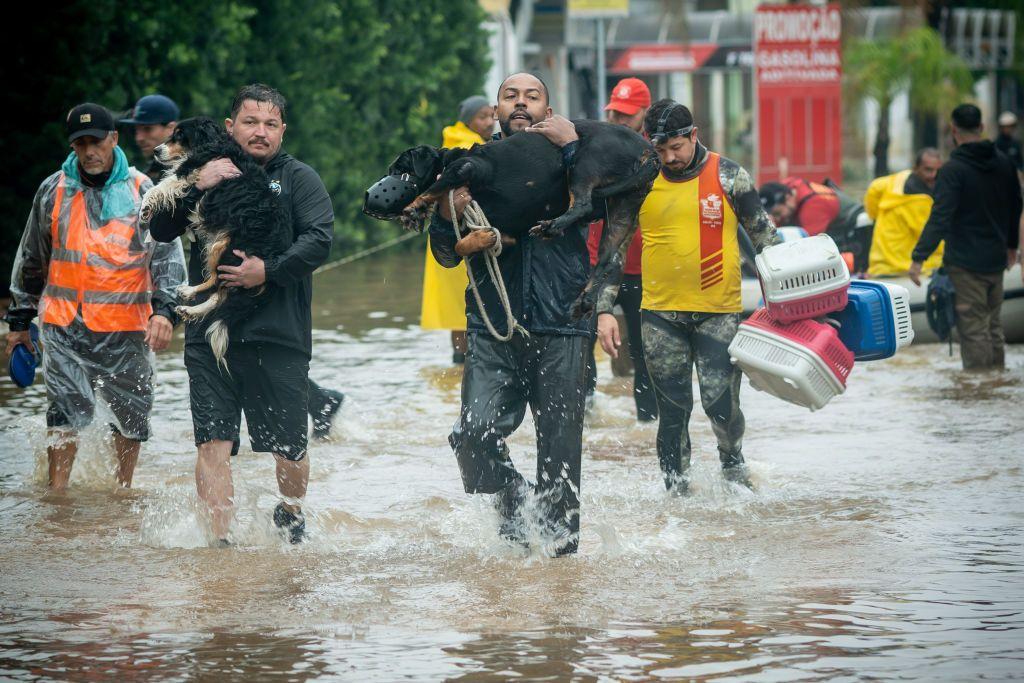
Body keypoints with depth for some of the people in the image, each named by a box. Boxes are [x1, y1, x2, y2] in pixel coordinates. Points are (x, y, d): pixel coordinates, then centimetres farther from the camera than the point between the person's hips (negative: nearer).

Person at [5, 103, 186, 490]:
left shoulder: (142, 192, 1)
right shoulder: (54, 192, 6)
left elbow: (168, 255, -2)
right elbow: (31, 260, 17)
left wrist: (164, 310, -18)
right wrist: (19, 320, 19)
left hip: (127, 327, 0)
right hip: (65, 326, 0)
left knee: (132, 415, 6)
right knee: (67, 411, -9)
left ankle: (124, 489, 24)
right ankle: (57, 495, -4)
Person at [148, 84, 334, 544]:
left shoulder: (298, 179, 7)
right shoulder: (210, 172, 13)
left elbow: (319, 240, -7)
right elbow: (161, 230, 4)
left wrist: (269, 271, -19)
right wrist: (195, 188, -10)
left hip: (279, 336, -1)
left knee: (289, 448, 5)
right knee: (213, 442, -8)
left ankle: (291, 515, 32)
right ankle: (219, 538, -7)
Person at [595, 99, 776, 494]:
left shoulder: (728, 176, 0)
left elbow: (763, 236, 9)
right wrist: (604, 311, 1)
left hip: (720, 312, -1)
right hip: (660, 314, 1)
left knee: (720, 403, -8)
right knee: (672, 410, 3)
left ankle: (732, 459, 21)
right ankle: (676, 488, 14)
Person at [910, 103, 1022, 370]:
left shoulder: (952, 170, -16)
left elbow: (940, 218, -24)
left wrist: (918, 258, -25)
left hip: (964, 263, -6)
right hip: (996, 259, 7)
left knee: (973, 329, -4)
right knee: (993, 324, 18)